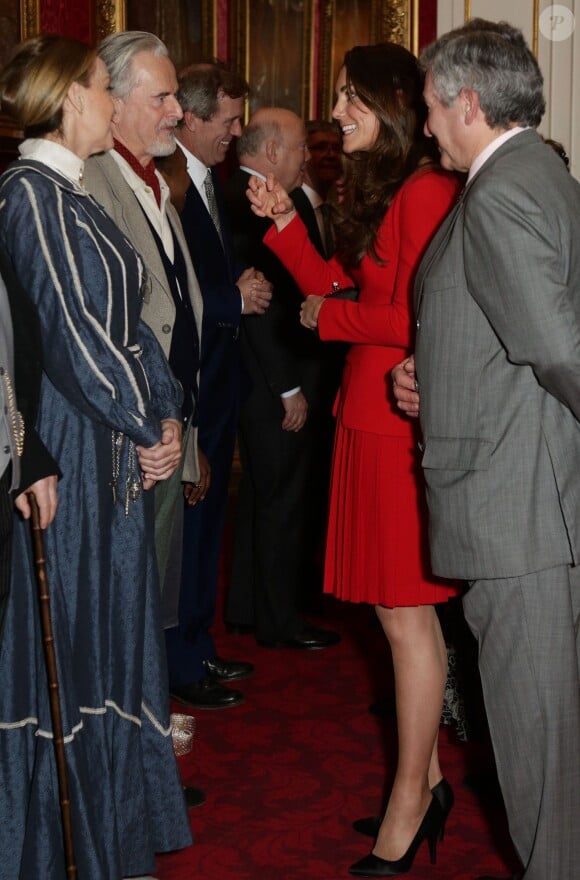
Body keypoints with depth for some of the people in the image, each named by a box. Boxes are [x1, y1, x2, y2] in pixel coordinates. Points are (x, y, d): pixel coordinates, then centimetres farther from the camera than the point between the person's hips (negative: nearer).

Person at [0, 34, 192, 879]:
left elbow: (128, 320, 14)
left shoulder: (77, 196, 15)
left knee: (109, 629, 15)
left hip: (117, 452, 9)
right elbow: (69, 330, -18)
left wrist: (167, 413, 2)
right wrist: (147, 426, -10)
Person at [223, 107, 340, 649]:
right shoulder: (254, 204, -20)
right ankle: (278, 621, 11)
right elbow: (262, 303, -23)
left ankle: (246, 607, 30)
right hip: (275, 381, -10)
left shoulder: (234, 197, 11)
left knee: (260, 497, 19)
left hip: (254, 377, 11)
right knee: (282, 501, 1)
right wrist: (288, 387, -20)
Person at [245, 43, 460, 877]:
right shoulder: (376, 192, 17)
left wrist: (330, 318, -6)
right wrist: (285, 224, 10)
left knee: (406, 616, 0)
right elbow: (338, 290, 17)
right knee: (404, 612, 14)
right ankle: (426, 783, 26)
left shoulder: (427, 192, -14)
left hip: (403, 425, -9)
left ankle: (410, 804, 13)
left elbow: (418, 318, -19)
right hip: (368, 417, 9)